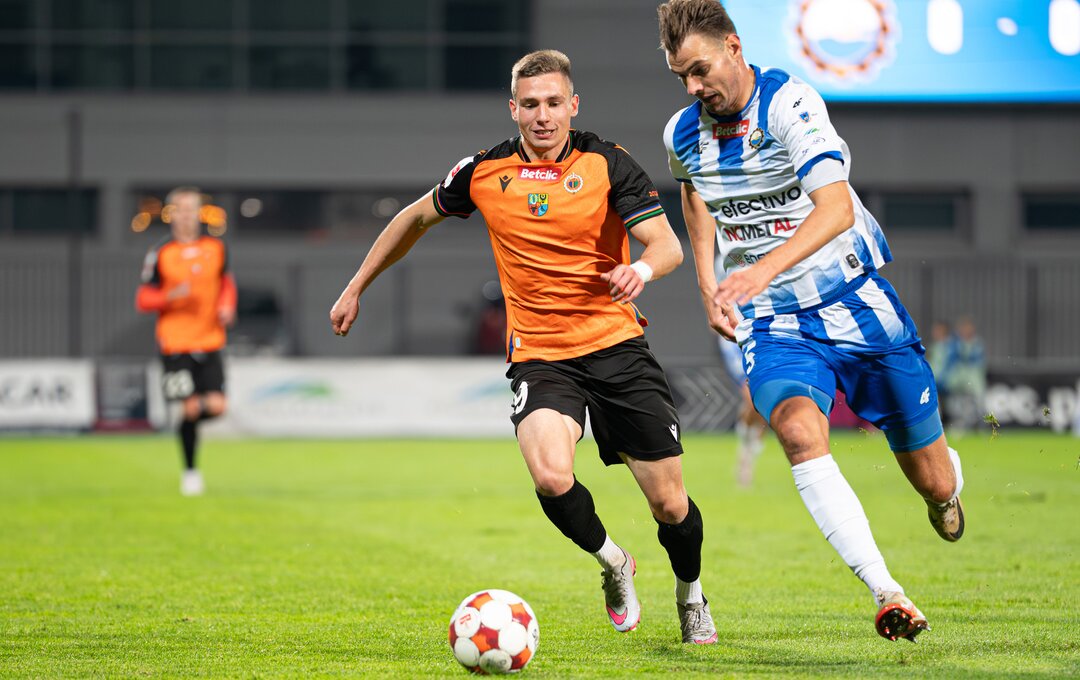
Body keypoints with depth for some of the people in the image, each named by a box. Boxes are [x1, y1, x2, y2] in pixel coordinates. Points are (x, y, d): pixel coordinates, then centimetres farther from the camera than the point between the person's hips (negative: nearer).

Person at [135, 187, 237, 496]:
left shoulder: (215, 248, 6)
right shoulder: (161, 254, -4)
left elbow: (226, 282, 21)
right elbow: (143, 300, -2)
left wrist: (227, 306, 1)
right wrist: (172, 296, -20)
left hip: (210, 342, 3)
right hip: (175, 345, -3)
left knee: (216, 406, -8)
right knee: (190, 407, -6)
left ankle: (189, 418, 27)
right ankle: (190, 471, 13)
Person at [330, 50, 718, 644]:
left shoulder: (608, 164, -4)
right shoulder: (484, 172, 2)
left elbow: (668, 245, -11)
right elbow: (418, 217, 19)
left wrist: (642, 268, -35)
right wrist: (356, 289, 22)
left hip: (616, 345, 0)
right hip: (539, 357, 0)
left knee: (670, 505, -1)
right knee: (551, 478, -28)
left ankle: (690, 595, 33)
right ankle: (613, 564, 4)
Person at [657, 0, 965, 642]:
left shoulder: (789, 102, -17)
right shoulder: (683, 134, 1)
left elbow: (836, 208, -29)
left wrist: (764, 270, -43)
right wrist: (710, 288, 10)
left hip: (855, 302, -3)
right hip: (772, 325, 3)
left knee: (933, 481, 5)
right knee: (800, 433, -31)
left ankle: (946, 492, 46)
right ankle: (887, 595, -35)